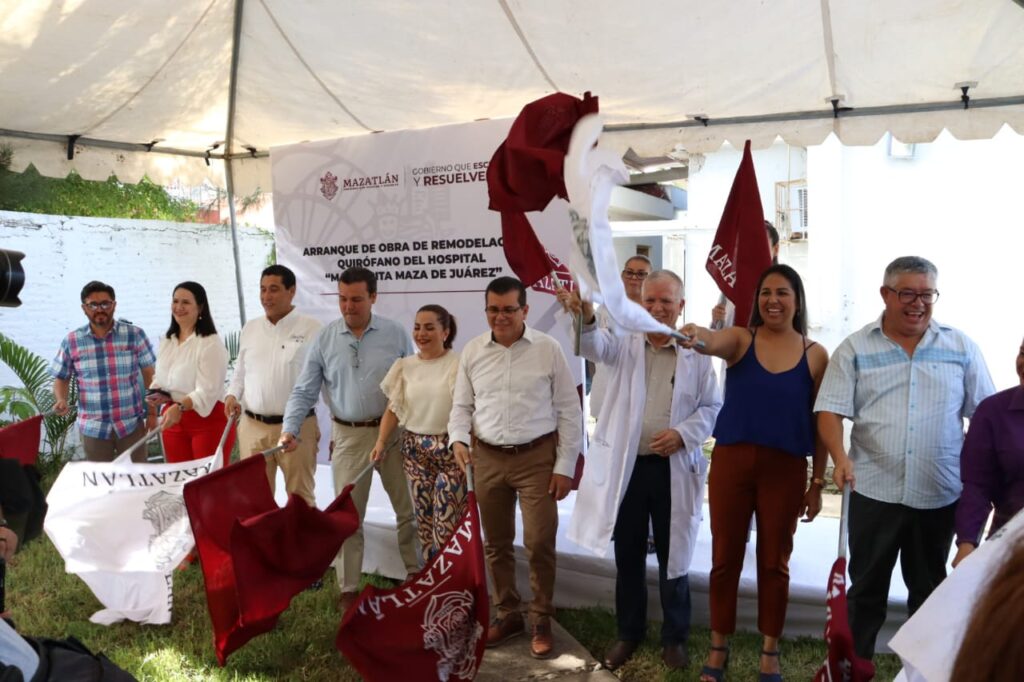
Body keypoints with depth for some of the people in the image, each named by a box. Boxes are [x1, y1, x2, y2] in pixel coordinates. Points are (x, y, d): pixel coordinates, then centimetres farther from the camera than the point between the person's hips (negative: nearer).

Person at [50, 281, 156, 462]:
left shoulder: (134, 334, -3)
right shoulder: (71, 341, 0)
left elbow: (149, 375, 1)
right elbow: (61, 378, 10)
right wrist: (61, 400, -11)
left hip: (131, 424, -1)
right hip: (94, 428, 1)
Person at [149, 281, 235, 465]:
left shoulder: (210, 343, -13)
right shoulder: (166, 342, 12)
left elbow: (207, 390, -20)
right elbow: (159, 377, 23)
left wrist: (179, 407, -34)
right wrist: (157, 394, 0)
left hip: (208, 420, -7)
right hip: (174, 418, 7)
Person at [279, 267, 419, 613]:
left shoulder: (395, 334, -3)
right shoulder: (324, 340, -2)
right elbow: (304, 391, -1)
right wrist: (290, 429, -15)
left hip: (394, 432, 0)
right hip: (349, 436, 0)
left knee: (408, 507, 10)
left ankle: (416, 572, 29)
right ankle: (348, 588, 20)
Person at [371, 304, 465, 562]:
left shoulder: (458, 364, -7)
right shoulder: (405, 365, 7)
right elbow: (393, 409, 9)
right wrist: (381, 442, -3)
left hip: (450, 450, -4)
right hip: (414, 450, 5)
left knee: (447, 522, -6)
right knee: (424, 519, 10)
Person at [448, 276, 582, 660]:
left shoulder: (548, 349, -4)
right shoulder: (473, 351, 5)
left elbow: (569, 411, -2)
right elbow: (462, 405, 11)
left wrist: (565, 466, -5)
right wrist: (458, 438, -9)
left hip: (537, 458, -3)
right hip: (487, 459, 3)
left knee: (539, 543, -3)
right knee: (496, 543, 13)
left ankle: (541, 622, 16)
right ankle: (507, 615, 30)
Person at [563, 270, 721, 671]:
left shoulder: (697, 354, 0)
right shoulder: (624, 344, 1)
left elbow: (712, 407, 3)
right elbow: (593, 346, -21)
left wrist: (683, 433, -16)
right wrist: (585, 318, -44)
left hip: (674, 469, -1)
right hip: (626, 467, 1)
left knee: (673, 557, 11)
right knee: (628, 557, 12)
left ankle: (675, 638, 27)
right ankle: (629, 633, 29)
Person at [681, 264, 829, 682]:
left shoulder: (815, 355, 1)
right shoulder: (740, 339, -1)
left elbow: (820, 423, 4)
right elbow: (714, 343, -25)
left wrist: (817, 482, 4)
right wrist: (698, 339, -49)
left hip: (786, 468, 0)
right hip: (731, 461, 0)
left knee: (775, 562, 12)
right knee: (724, 558, 10)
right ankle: (719, 647, 27)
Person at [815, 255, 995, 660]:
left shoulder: (961, 347, 3)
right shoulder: (856, 348, -1)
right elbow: (830, 410, -6)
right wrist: (840, 457, -23)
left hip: (940, 494, 2)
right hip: (874, 491, -1)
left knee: (929, 589, 16)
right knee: (866, 587, 10)